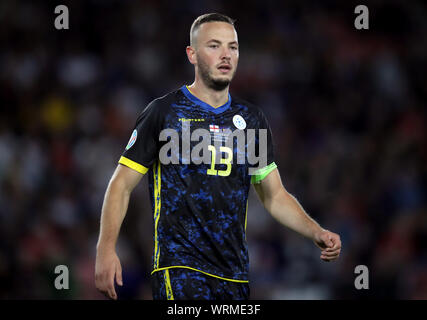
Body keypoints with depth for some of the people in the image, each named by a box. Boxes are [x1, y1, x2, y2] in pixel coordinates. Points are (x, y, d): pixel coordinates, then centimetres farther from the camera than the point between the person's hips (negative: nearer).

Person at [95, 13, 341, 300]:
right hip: (179, 265, -5)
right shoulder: (164, 112, 1)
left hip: (235, 272, 5)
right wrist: (106, 250, -11)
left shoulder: (251, 118, 14)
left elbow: (274, 195, 20)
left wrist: (316, 233, 3)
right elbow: (122, 184, 1)